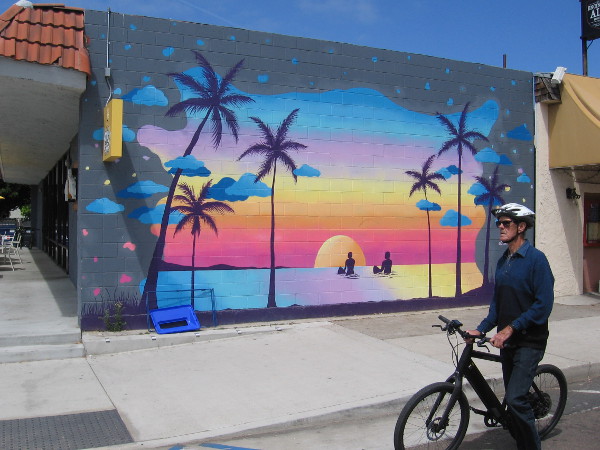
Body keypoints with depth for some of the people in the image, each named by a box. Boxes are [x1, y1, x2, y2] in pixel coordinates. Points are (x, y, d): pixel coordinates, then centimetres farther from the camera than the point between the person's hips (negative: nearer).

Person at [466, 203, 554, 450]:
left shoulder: (535, 258, -13)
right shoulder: (503, 261, 10)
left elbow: (543, 305, -19)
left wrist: (510, 328, -22)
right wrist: (481, 328, 3)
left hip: (529, 341, -7)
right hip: (507, 340, 7)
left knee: (515, 399, -14)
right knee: (513, 399, 13)